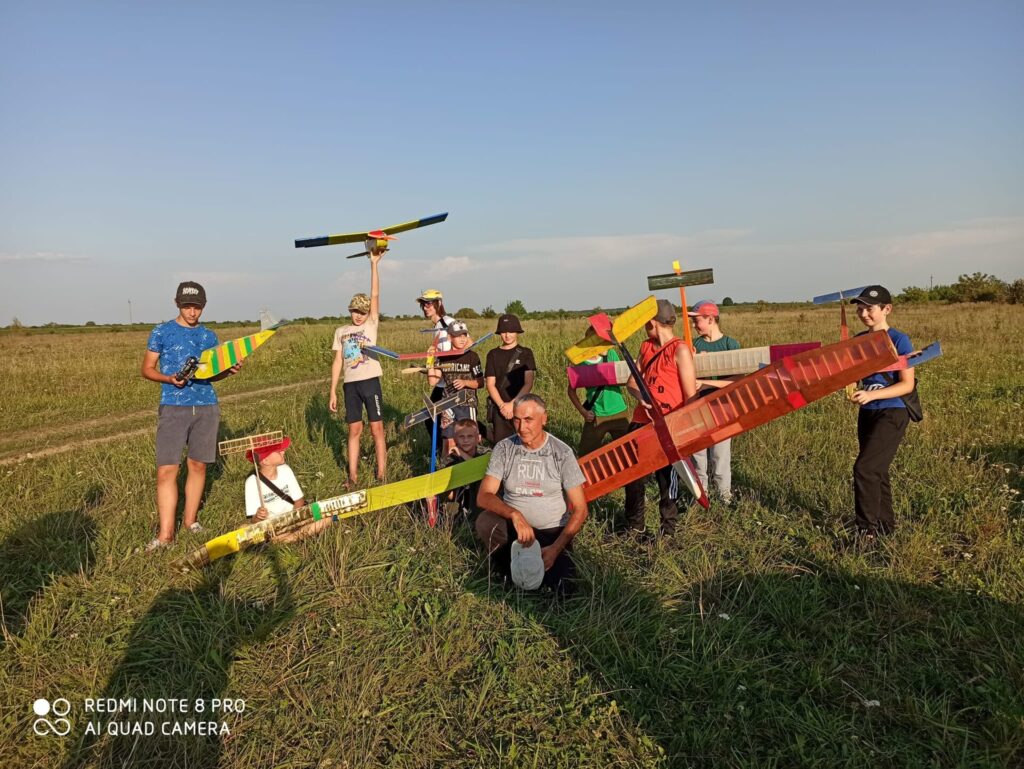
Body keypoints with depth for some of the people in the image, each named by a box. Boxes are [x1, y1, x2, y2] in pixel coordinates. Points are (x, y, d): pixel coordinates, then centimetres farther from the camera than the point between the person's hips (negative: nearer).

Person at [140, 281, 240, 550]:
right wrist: (169, 378, -15)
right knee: (167, 470, -8)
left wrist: (228, 371, -2)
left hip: (206, 407, 3)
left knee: (198, 465, 8)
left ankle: (190, 519, 21)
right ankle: (166, 533, -4)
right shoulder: (162, 332, 2)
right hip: (173, 407, -3)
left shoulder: (209, 336, 12)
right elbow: (146, 369, 4)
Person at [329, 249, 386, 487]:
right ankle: (353, 476, 13)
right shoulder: (341, 331, 12)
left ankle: (381, 474, 5)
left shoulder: (371, 325, 4)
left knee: (376, 428, -1)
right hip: (350, 385, 3)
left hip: (370, 381, -3)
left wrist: (374, 264, -9)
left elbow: (375, 295, -4)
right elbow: (337, 362, 10)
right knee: (354, 430, 7)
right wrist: (333, 392, 6)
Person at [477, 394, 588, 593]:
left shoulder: (562, 453, -7)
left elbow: (580, 509, -6)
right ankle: (509, 569, -3)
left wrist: (556, 548, -18)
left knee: (561, 588, -23)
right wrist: (515, 515, -32)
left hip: (552, 532, -1)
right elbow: (483, 496, -13)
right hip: (513, 528, 1)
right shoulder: (504, 449, -3)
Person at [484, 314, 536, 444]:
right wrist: (502, 405, -11)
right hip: (499, 409, 2)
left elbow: (528, 384, -3)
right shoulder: (493, 354, 10)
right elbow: (490, 384, 4)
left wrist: (512, 404, -13)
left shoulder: (525, 353, 4)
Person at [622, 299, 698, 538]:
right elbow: (632, 381, 12)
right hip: (642, 421, 7)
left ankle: (668, 530, 22)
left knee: (666, 477, 4)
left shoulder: (680, 350, -10)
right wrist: (639, 396, -10)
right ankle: (634, 525, 31)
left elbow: (691, 395, -11)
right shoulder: (646, 347, 11)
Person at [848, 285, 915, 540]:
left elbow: (907, 384, -14)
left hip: (892, 414, -7)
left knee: (864, 468, -14)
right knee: (876, 471, 14)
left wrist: (872, 394, -25)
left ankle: (866, 528, -2)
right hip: (867, 414, 7)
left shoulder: (899, 340, -11)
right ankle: (885, 523, 29)